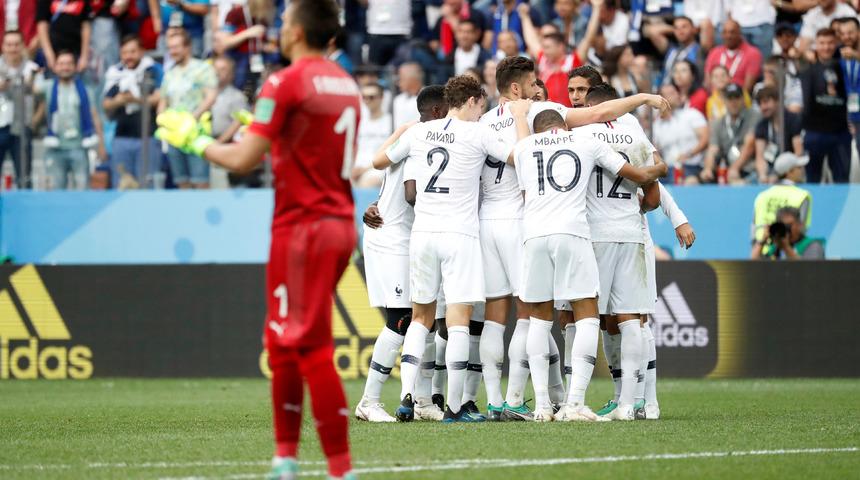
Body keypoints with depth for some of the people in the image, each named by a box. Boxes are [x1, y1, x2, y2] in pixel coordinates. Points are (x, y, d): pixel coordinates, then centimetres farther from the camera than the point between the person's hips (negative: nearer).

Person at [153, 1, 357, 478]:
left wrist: (196, 140, 1)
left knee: (311, 349, -6)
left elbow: (243, 159, -15)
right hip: (340, 222, 8)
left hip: (303, 226, -8)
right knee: (283, 342, 18)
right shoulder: (345, 84, 11)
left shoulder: (286, 84, -13)